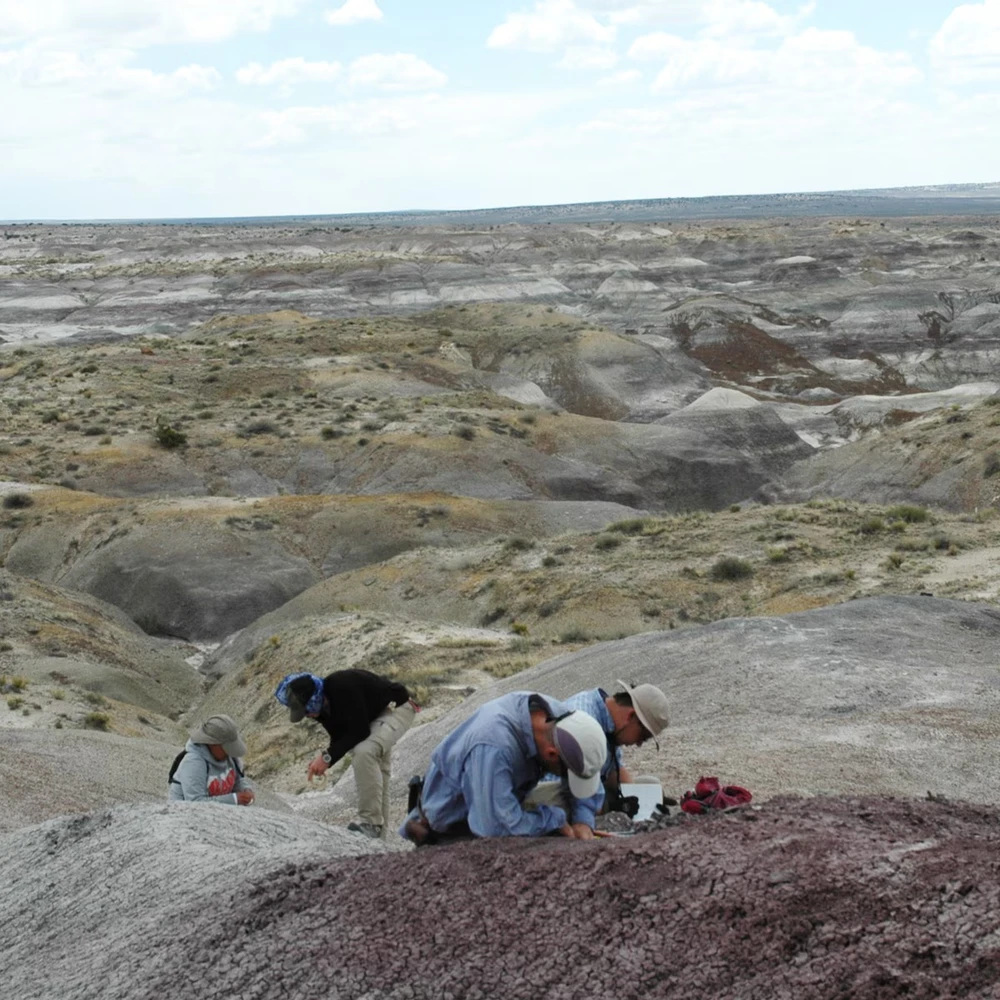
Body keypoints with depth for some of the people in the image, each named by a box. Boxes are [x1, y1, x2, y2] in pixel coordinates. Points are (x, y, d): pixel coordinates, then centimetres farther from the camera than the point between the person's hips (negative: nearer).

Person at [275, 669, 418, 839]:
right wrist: (324, 758, -15)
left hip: (397, 707, -10)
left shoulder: (343, 687, -35)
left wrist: (328, 757, -31)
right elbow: (340, 736, 3)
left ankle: (372, 824, -22)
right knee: (376, 767, 16)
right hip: (375, 714, 10)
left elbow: (359, 732, -32)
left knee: (365, 752, -28)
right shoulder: (322, 705, -7)